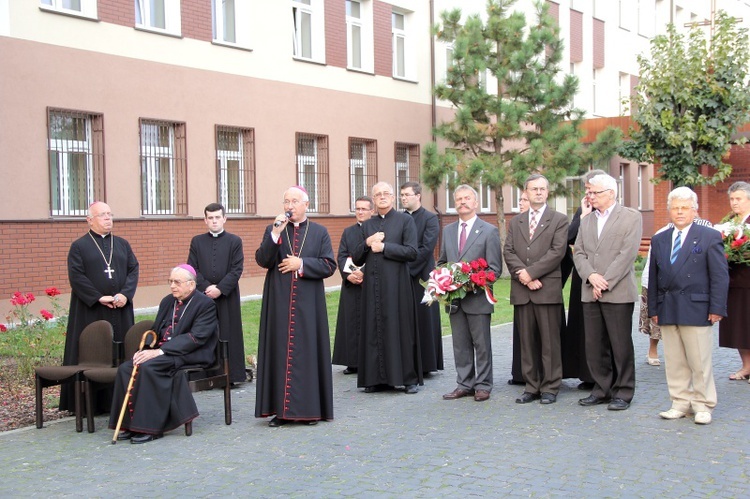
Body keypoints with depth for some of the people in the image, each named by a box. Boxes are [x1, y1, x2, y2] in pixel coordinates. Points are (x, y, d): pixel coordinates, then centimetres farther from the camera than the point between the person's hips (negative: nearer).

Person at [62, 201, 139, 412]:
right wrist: (99, 298, -15)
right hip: (91, 310, -4)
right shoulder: (79, 246, 1)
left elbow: (133, 270, 6)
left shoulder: (122, 244, 13)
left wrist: (125, 294, -10)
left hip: (121, 310, 4)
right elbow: (76, 277, -7)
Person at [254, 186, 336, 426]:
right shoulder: (272, 230, 7)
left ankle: (310, 408, 10)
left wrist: (301, 264, -10)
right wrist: (275, 233, -16)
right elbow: (262, 260, -6)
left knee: (308, 351, 2)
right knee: (280, 352, 1)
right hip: (279, 303, 0)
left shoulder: (320, 232, 7)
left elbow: (329, 265, 0)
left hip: (308, 304, 0)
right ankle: (281, 409, 7)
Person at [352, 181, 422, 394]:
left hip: (396, 284, -4)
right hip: (372, 285, 4)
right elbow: (356, 259, 12)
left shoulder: (405, 220, 2)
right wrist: (367, 243, -6)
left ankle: (409, 377, 7)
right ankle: (377, 378, 11)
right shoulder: (367, 225, 15)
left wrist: (383, 247, -11)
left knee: (400, 328, -1)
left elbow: (412, 252, -9)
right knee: (374, 330, 4)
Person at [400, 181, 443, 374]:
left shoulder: (430, 219, -3)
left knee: (423, 320, 1)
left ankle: (425, 363, 9)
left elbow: (426, 248, -12)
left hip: (421, 276, -5)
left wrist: (406, 266, -15)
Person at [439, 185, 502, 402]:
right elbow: (441, 262, 20)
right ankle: (464, 384, 18)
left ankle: (483, 385, 13)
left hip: (477, 297, -4)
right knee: (460, 344, 9)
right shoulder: (448, 230, 13)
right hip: (454, 298, 5)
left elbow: (495, 268, -5)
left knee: (481, 344, 3)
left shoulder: (489, 231, -2)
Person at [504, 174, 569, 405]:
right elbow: (508, 252, 7)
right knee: (527, 341, 7)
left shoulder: (559, 220, 5)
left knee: (550, 341, 0)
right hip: (521, 291, 4)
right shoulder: (516, 221, 17)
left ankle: (550, 388, 7)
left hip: (548, 290, -4)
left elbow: (557, 252, -7)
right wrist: (523, 277, -8)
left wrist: (531, 272, -13)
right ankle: (531, 387, 13)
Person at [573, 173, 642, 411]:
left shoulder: (631, 217, -1)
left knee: (621, 345, 0)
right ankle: (602, 389, 19)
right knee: (594, 346, 8)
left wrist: (605, 283, -14)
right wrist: (591, 276, -9)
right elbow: (578, 253, 10)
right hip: (590, 293, 6)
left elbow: (628, 253, -10)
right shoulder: (586, 221, 17)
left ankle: (623, 393, 10)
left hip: (618, 292, -5)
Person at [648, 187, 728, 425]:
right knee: (674, 361, 8)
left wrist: (717, 308, -9)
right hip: (667, 310, 4)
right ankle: (680, 403, 18)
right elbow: (653, 277, 13)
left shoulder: (710, 237, 0)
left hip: (696, 308, -4)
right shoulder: (659, 240, 13)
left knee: (700, 361, 0)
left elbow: (720, 276, -4)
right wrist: (654, 308, 8)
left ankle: (703, 406, 12)